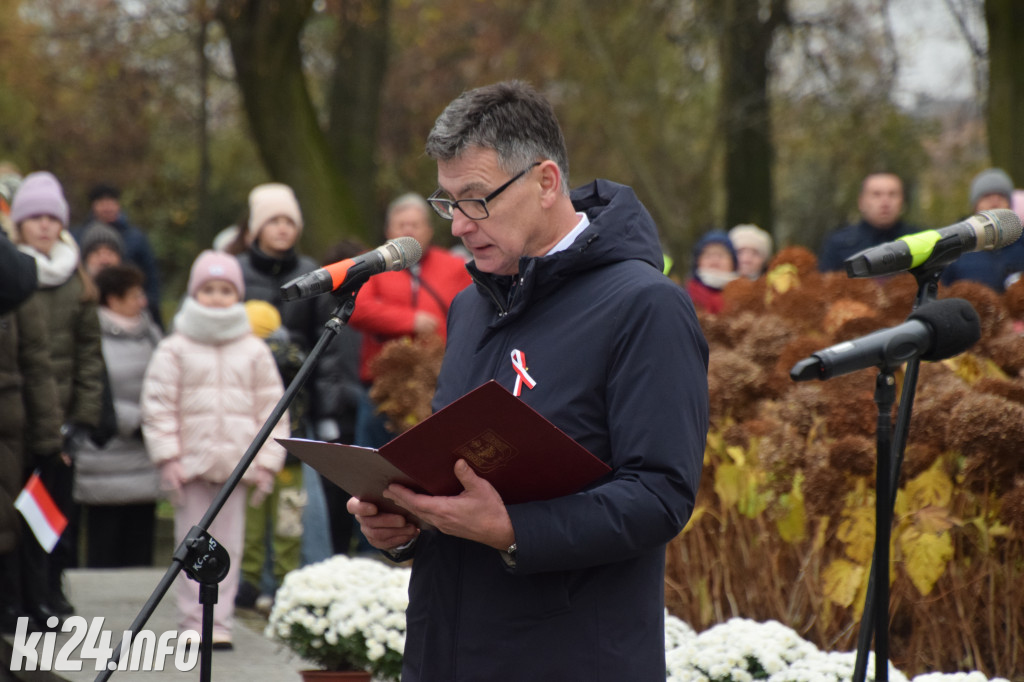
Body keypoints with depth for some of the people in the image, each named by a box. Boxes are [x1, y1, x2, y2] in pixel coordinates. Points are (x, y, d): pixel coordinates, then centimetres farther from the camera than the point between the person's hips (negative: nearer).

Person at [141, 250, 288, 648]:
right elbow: (159, 406, 1)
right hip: (191, 461, -1)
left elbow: (271, 406, 9)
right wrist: (167, 456, -6)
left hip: (236, 462, 1)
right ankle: (194, 622, 5)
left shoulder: (254, 351, 8)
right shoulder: (175, 350, 3)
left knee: (228, 543, 2)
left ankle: (220, 622, 7)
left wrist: (267, 460, 2)